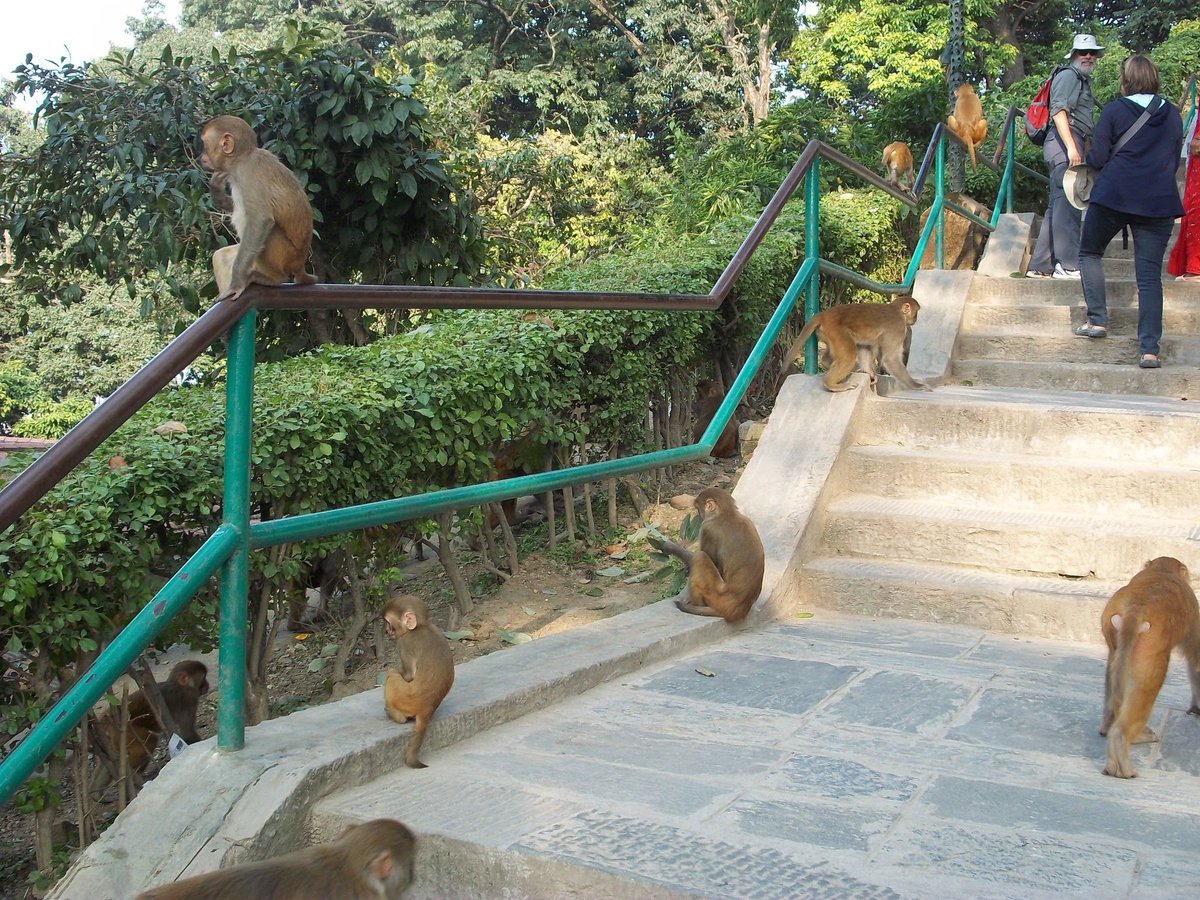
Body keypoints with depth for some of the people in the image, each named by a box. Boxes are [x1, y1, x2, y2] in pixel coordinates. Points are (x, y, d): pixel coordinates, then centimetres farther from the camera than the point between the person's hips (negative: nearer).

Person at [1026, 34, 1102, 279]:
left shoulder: (1083, 80, 28)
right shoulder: (1068, 75, -3)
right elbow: (1058, 111, -17)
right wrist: (1071, 147, -24)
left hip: (1071, 145, 10)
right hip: (1064, 143, -10)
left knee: (1058, 205, 8)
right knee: (1067, 203, -14)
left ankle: (1040, 265, 9)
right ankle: (1068, 265, -18)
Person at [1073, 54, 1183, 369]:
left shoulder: (1114, 110, -2)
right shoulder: (1172, 114, 11)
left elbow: (1097, 159, -5)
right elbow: (1174, 160, 19)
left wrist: (1087, 156, 17)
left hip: (1114, 194, -3)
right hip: (1159, 201, 3)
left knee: (1090, 251, 21)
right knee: (1150, 275, 2)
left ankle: (1097, 320, 11)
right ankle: (1150, 349, -5)